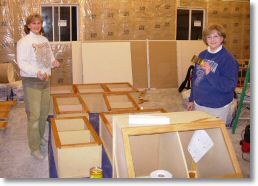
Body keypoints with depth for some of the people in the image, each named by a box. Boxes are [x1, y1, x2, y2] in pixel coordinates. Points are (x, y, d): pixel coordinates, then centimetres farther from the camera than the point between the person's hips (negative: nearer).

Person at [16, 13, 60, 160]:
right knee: (34, 115, -5)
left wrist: (54, 62, -5)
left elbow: (50, 56, 19)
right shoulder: (24, 42, -12)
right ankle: (35, 147, 5)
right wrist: (37, 73, -32)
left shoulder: (44, 40, 9)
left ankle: (40, 137, 36)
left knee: (44, 112, 16)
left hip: (45, 80, 7)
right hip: (31, 81, -7)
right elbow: (22, 62, -18)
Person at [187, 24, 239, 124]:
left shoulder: (228, 59, -13)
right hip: (198, 103, 6)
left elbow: (230, 85, -21)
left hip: (217, 107, -6)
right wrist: (191, 99, 15)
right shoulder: (202, 55, 5)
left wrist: (210, 73, -29)